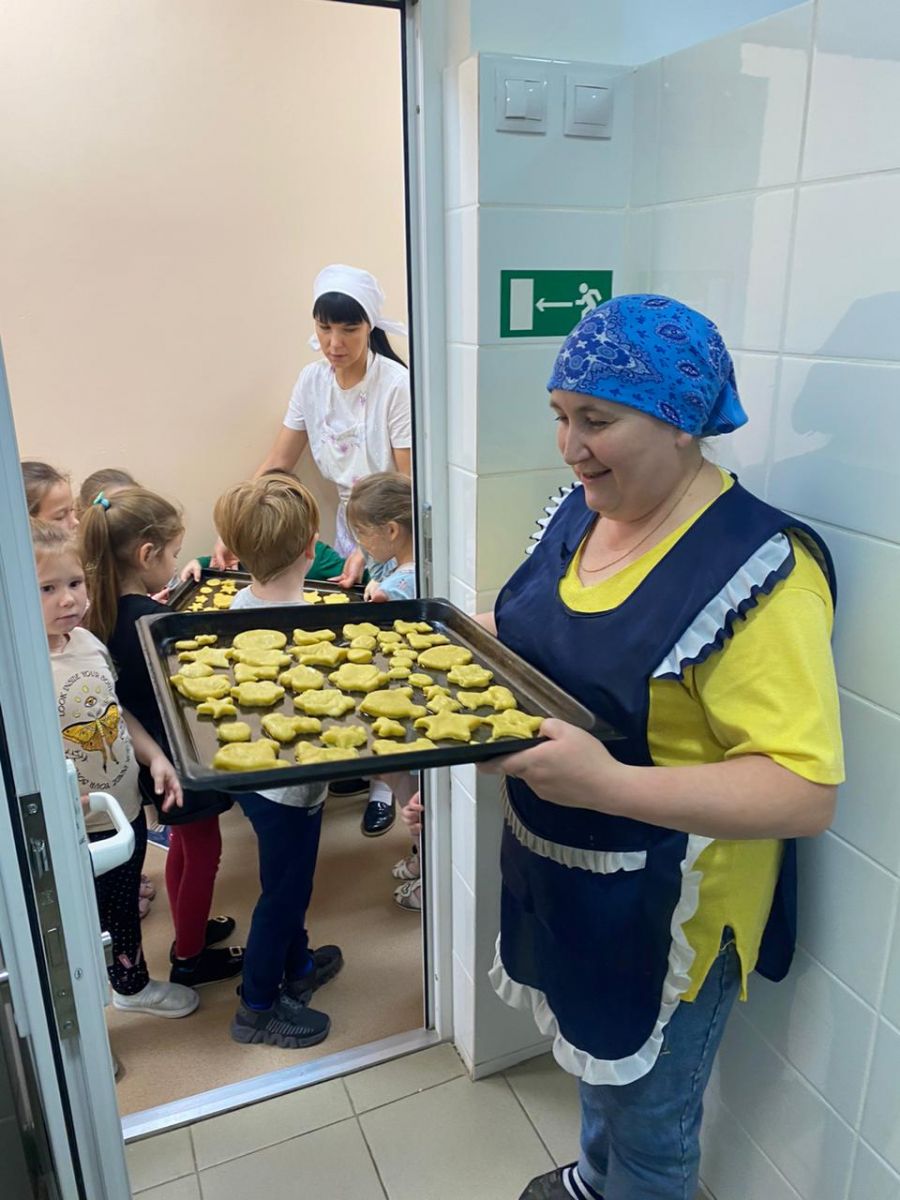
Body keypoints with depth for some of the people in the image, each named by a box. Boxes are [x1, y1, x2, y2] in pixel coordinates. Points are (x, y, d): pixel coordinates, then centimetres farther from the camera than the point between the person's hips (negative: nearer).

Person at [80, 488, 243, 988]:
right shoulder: (153, 622, -30)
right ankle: (190, 959, 30)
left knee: (184, 844, 27)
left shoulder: (109, 610, -5)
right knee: (203, 852, 12)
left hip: (155, 754, 9)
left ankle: (191, 930, 47)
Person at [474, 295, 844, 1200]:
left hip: (664, 912, -7)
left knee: (648, 1123, 19)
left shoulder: (757, 570, -27)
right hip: (557, 872, 7)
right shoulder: (583, 512, -3)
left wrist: (608, 783, -38)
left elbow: (805, 792, -29)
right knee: (595, 1051, 33)